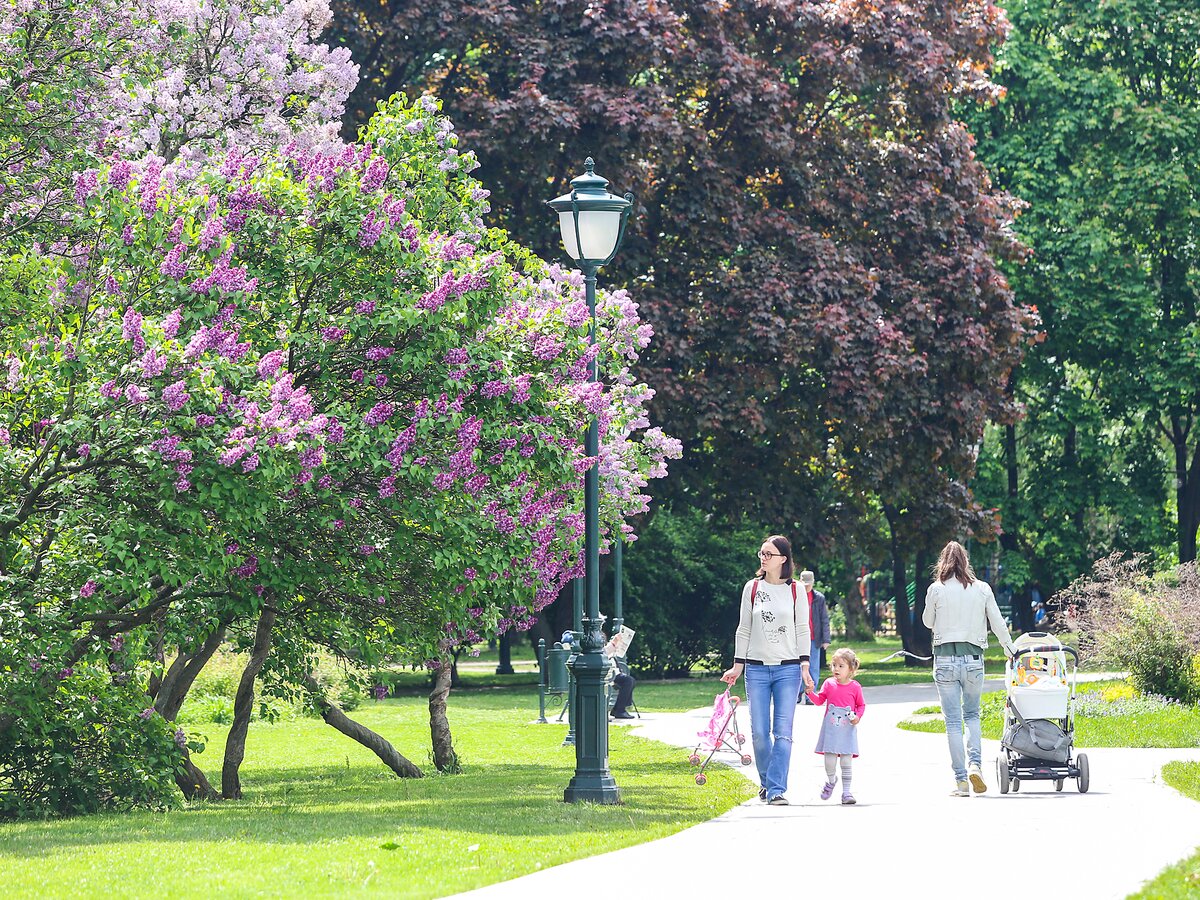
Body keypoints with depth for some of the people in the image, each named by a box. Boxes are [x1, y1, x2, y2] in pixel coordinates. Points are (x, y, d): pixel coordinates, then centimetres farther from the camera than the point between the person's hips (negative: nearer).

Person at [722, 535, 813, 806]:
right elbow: (744, 629, 10)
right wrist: (737, 665, 6)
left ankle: (776, 790, -10)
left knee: (783, 732, -9)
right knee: (759, 732, -1)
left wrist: (804, 666, -3)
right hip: (757, 669, 1)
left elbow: (803, 630, 5)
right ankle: (766, 782, 20)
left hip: (788, 669, -1)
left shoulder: (796, 591, 3)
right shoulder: (752, 588, 7)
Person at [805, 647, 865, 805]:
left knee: (847, 761, -2)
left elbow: (861, 705, 7)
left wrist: (857, 717, -10)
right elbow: (819, 700, 7)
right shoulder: (829, 684, 3)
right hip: (830, 730, 1)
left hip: (847, 730, -1)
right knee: (829, 760, -2)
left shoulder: (855, 687, -1)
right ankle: (831, 781, 29)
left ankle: (846, 792, 6)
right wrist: (810, 693, -11)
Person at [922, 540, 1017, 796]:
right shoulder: (982, 589, 2)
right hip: (973, 658, 2)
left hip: (945, 658, -2)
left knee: (953, 720, 2)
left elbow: (928, 622, 11)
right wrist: (1009, 648, 24)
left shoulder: (936, 590, -3)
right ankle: (975, 763, -3)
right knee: (972, 714, 19)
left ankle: (961, 780, 0)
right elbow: (997, 623, 8)